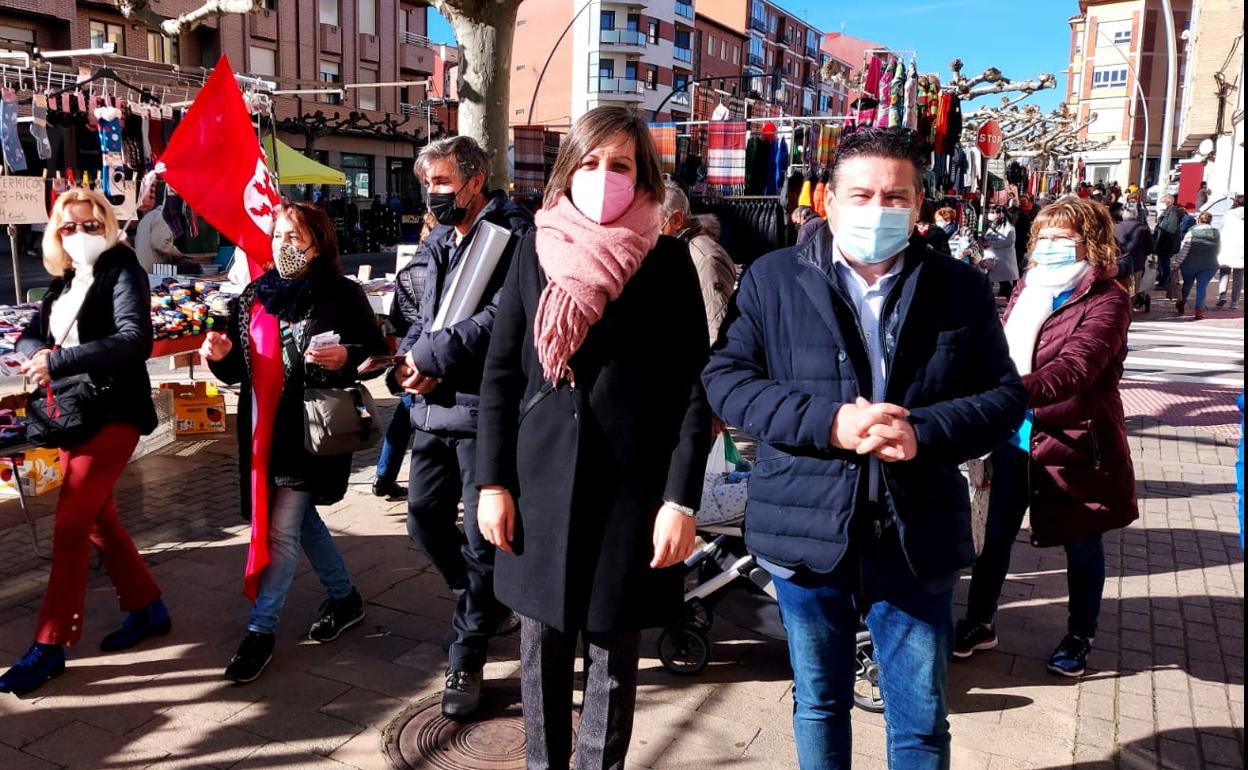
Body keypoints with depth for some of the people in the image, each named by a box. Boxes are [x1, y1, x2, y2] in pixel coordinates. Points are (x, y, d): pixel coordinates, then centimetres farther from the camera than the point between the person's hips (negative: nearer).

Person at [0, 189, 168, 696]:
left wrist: (59, 362, -26)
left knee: (70, 526, -7)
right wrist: (41, 354, -11)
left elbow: (136, 340, -24)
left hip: (111, 414, -8)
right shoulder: (64, 282, 13)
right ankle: (146, 608, 28)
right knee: (98, 520, 13)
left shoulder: (122, 273, -9)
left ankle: (50, 644, 2)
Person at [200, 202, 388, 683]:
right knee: (302, 519, 17)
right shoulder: (256, 294, 9)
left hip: (313, 427, -6)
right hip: (263, 428, 7)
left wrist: (346, 357, -22)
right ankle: (344, 598, 36)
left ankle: (260, 632, 7)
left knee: (282, 529, -5)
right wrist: (222, 355, -7)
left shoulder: (341, 294, -7)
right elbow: (239, 370, 14)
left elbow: (378, 352, -3)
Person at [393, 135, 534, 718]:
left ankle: (467, 658, 15)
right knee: (424, 518, 14)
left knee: (481, 535, 0)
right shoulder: (438, 243, 17)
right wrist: (410, 357, -1)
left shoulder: (512, 233, -9)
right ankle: (487, 607, 38)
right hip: (433, 407, 8)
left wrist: (433, 355, -17)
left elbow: (503, 315, -21)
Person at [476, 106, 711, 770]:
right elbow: (501, 372, 5)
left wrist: (682, 498, -10)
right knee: (540, 648, 13)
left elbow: (693, 386, -4)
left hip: (630, 485, -2)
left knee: (613, 653, 9)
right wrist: (493, 482, 0)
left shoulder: (667, 259, -1)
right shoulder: (536, 247, 6)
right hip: (540, 479, 3)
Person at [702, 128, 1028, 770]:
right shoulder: (773, 278, -1)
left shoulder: (961, 289, 3)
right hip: (807, 531, 0)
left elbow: (1005, 396, 2)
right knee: (819, 704, 20)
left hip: (917, 540, 1)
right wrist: (827, 422, -20)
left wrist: (922, 432, -18)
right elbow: (724, 378, -6)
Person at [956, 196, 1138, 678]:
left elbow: (1076, 366, -30)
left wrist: (1017, 392, -45)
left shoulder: (1107, 299, -14)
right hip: (1016, 435, 5)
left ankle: (1080, 637, 33)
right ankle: (979, 623, 31)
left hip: (1073, 440, -5)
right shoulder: (1028, 286, 5)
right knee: (997, 531, 14)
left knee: (1081, 544, 13)